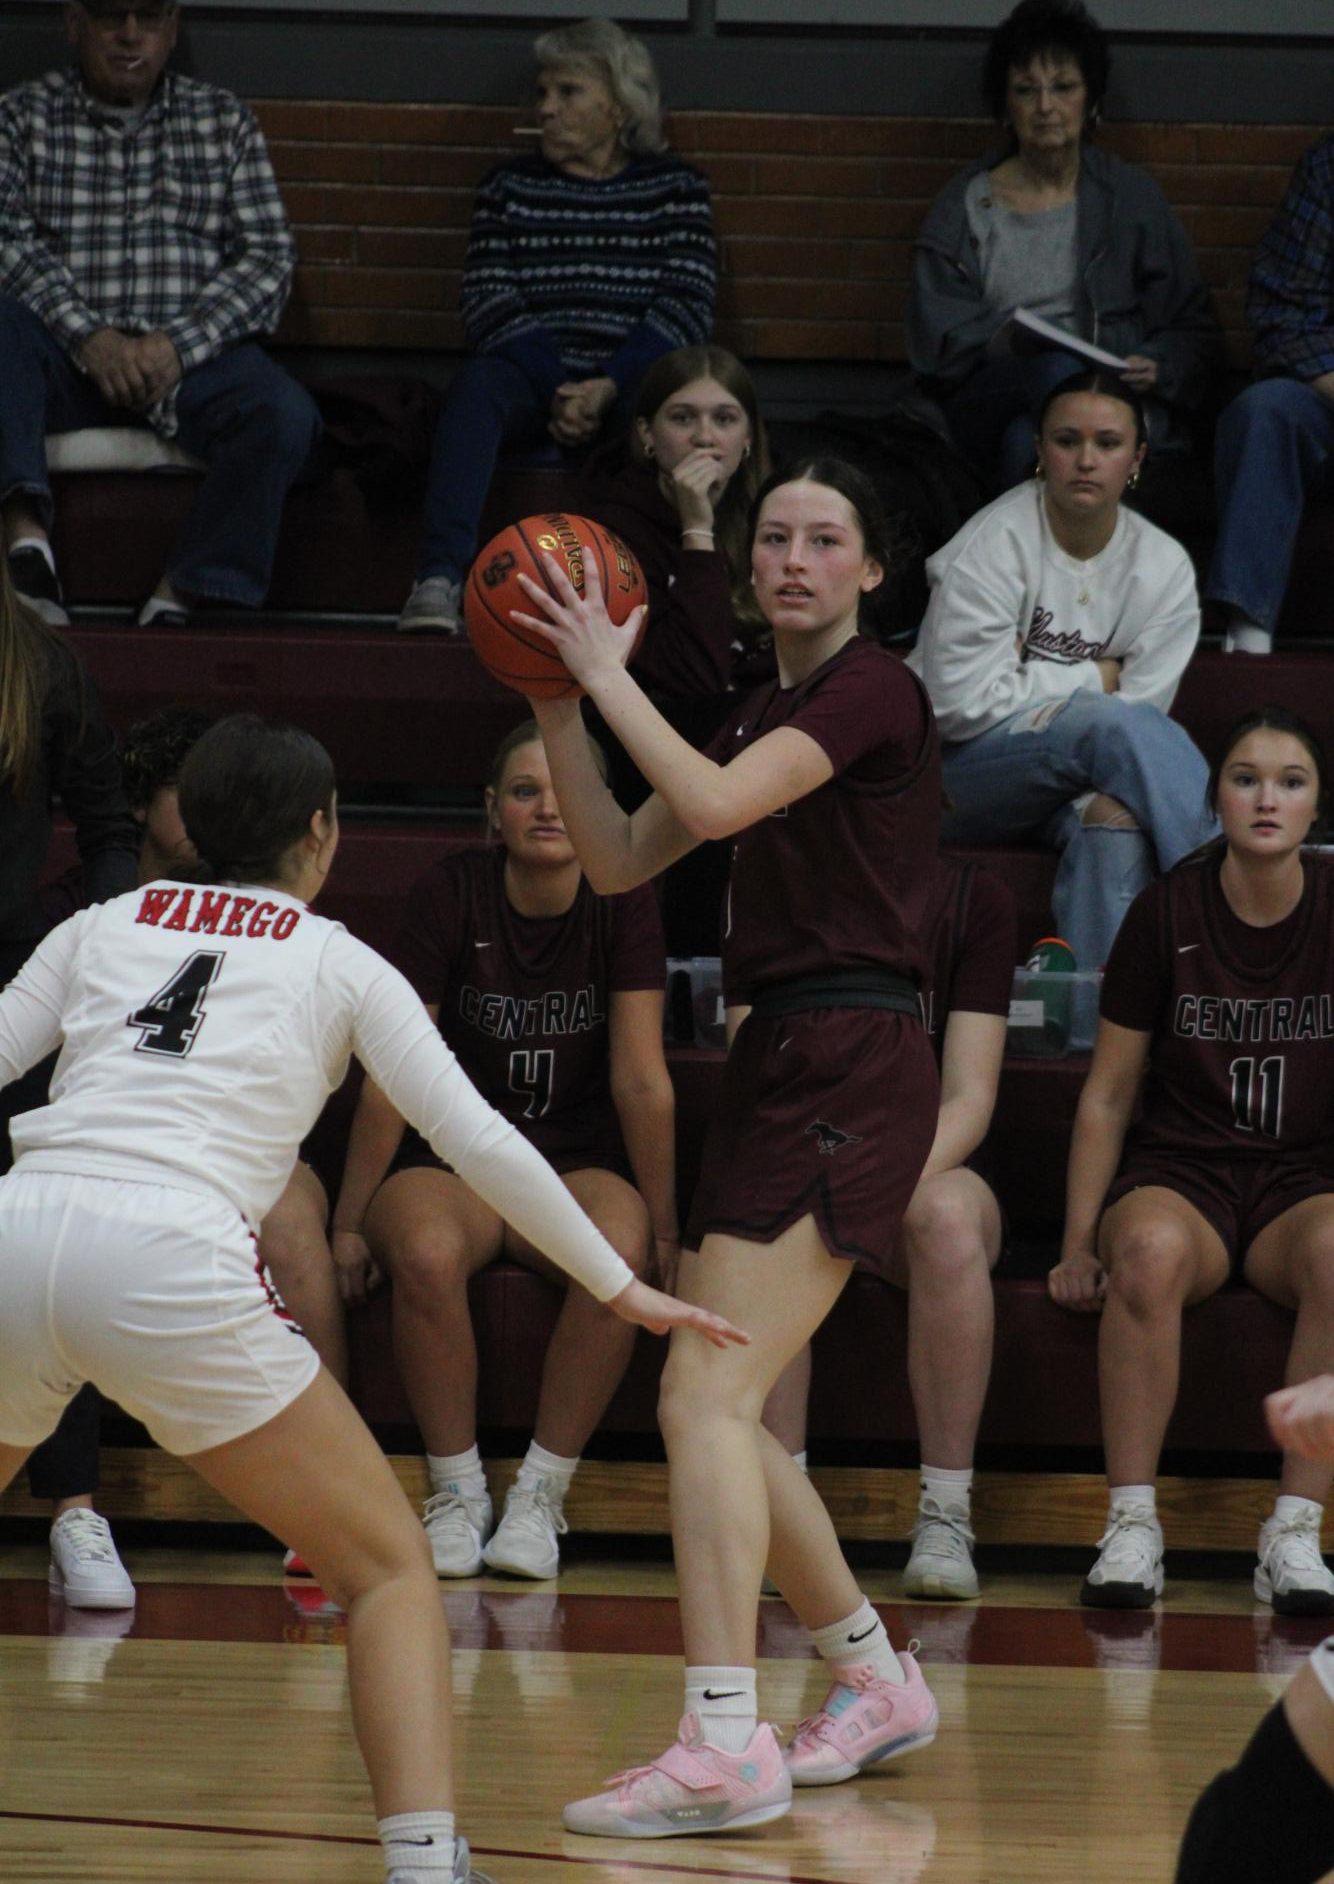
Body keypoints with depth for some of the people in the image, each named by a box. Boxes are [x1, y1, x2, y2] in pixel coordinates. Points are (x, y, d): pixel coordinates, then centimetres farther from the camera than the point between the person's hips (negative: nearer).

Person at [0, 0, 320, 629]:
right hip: (67, 354, -1)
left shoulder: (223, 120, 15)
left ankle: (175, 599, -29)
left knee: (284, 412, -30)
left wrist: (179, 344, -11)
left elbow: (269, 257, 5)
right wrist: (90, 338, -20)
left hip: (193, 353, 1)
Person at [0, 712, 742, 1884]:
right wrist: (620, 1286, 20)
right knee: (391, 1570, 7)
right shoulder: (340, 963, 16)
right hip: (173, 1263, -3)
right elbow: (478, 1139, 12)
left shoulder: (101, 928, 23)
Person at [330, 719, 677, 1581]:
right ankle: (458, 1493, -18)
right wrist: (350, 1223, -8)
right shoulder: (452, 893, -8)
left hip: (578, 1163, 1)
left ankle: (541, 1494, -18)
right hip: (450, 1156, -1)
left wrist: (665, 1226, -8)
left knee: (620, 1255, -33)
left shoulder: (623, 903, -6)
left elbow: (641, 1081, -7)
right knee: (428, 1254, -35)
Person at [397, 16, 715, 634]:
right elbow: (488, 298, 4)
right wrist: (558, 389, -13)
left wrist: (606, 387, -16)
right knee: (477, 381, -33)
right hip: (533, 375, 1)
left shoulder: (673, 188, 12)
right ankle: (439, 579, -49)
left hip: (631, 378, -1)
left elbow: (687, 305, 0)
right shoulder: (509, 188, 17)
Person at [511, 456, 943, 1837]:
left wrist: (606, 671, -11)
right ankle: (874, 1682, 27)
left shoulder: (873, 690, -7)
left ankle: (722, 1748, -23)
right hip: (781, 1068, 9)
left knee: (705, 1399, -18)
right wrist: (556, 703, 8)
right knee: (718, 1413, 12)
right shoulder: (764, 713, 20)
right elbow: (618, 860, 18)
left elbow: (711, 802, -21)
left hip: (848, 1071, -9)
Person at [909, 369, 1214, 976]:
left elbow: (1147, 706, -4)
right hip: (956, 772, -4)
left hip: (1061, 796, 4)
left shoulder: (1164, 568, 1)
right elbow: (962, 702, -18)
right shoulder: (993, 546, -13)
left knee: (1119, 829, -35)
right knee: (1115, 723, -32)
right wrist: (1097, 679, -12)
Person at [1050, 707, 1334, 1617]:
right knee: (1150, 1248, -38)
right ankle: (1132, 1526, -32)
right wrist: (1079, 1242, -3)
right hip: (1180, 1169, 0)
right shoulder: (1169, 911, 0)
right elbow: (1109, 1095, 5)